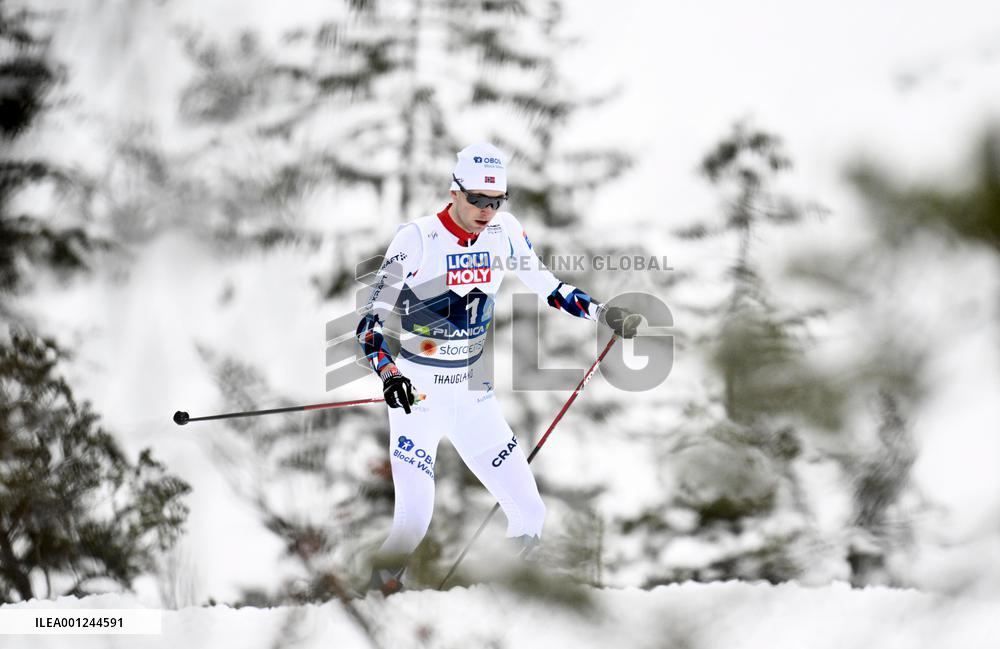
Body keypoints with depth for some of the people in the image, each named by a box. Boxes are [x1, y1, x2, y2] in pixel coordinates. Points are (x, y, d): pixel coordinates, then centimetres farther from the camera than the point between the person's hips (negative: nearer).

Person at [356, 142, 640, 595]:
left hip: (473, 392, 5)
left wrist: (602, 313, -2)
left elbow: (547, 286, 12)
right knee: (414, 519, -17)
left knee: (529, 517, 0)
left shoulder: (504, 232, -2)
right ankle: (378, 593, 6)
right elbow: (370, 321, -15)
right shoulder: (417, 239, -16)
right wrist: (387, 373, -31)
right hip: (416, 392, -5)